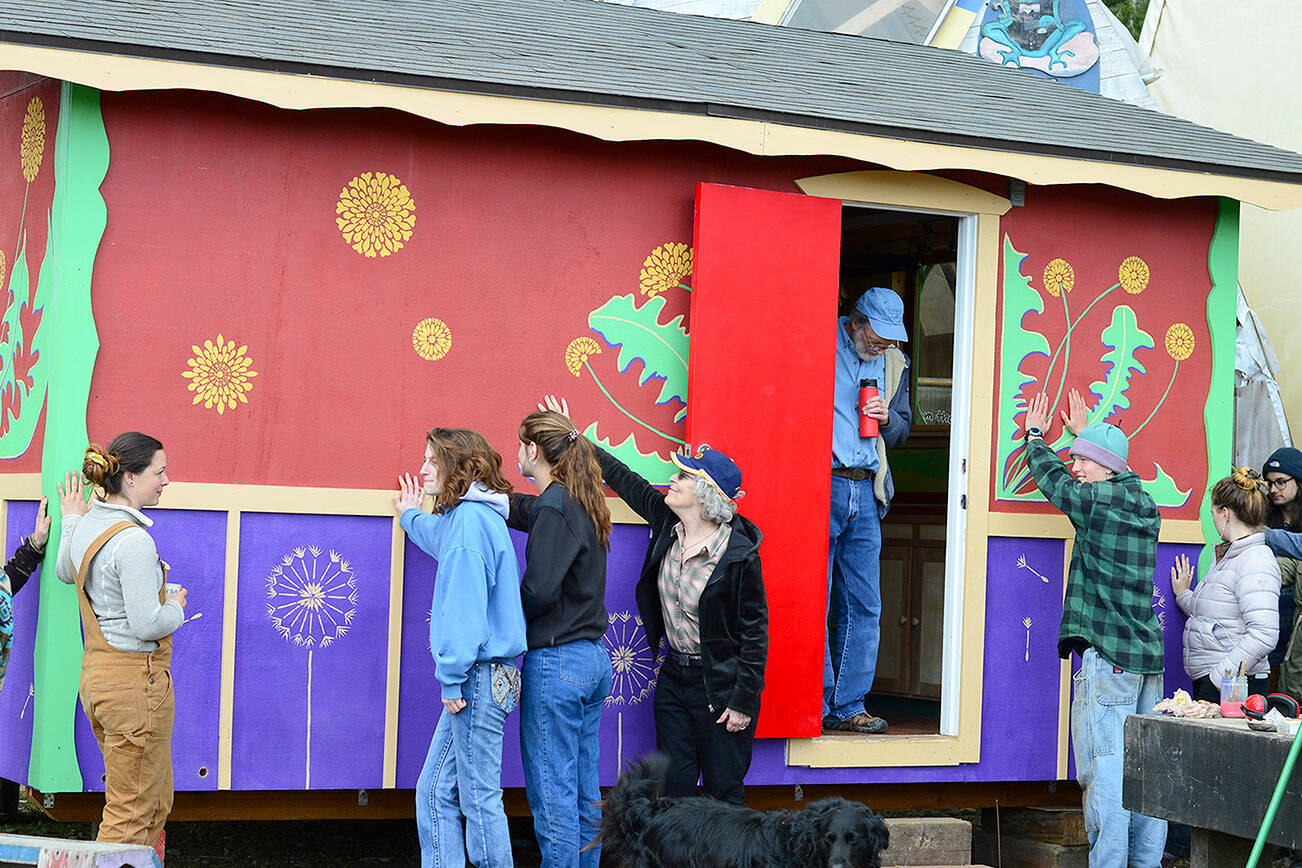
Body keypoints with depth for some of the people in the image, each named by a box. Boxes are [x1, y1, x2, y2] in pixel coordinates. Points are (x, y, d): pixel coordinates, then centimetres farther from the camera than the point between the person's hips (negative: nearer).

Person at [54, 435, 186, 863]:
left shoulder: (86, 525, 7)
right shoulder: (133, 541, -21)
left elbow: (64, 573, 28)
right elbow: (148, 626, -23)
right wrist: (176, 606, -3)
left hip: (96, 673, 9)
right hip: (135, 681, -9)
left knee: (156, 800, 19)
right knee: (131, 812, 0)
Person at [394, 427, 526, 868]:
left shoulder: (471, 518, -14)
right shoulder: (467, 516, 16)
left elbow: (466, 607, -20)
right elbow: (442, 537, 44)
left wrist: (453, 677, -19)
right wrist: (411, 517, 61)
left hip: (480, 677, -10)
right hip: (483, 678, 10)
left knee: (479, 798, -3)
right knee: (435, 792, 11)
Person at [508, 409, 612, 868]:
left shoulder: (555, 507, -15)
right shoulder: (582, 504, 12)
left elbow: (540, 590, -22)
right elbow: (522, 509, 26)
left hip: (557, 661, -9)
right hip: (594, 658, 9)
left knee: (552, 791, -3)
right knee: (585, 789, 13)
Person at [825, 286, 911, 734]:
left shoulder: (894, 364, 14)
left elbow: (902, 431, 23)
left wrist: (887, 418, 1)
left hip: (866, 493, 5)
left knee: (863, 608, 4)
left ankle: (848, 707, 11)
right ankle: (816, 707, 3)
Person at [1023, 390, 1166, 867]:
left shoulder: (1095, 503, -8)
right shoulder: (1145, 506, 14)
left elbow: (1052, 479, 9)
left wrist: (1035, 435, 28)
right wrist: (1082, 432, 47)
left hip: (1108, 657, -8)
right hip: (1149, 656, 8)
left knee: (1104, 769, -8)